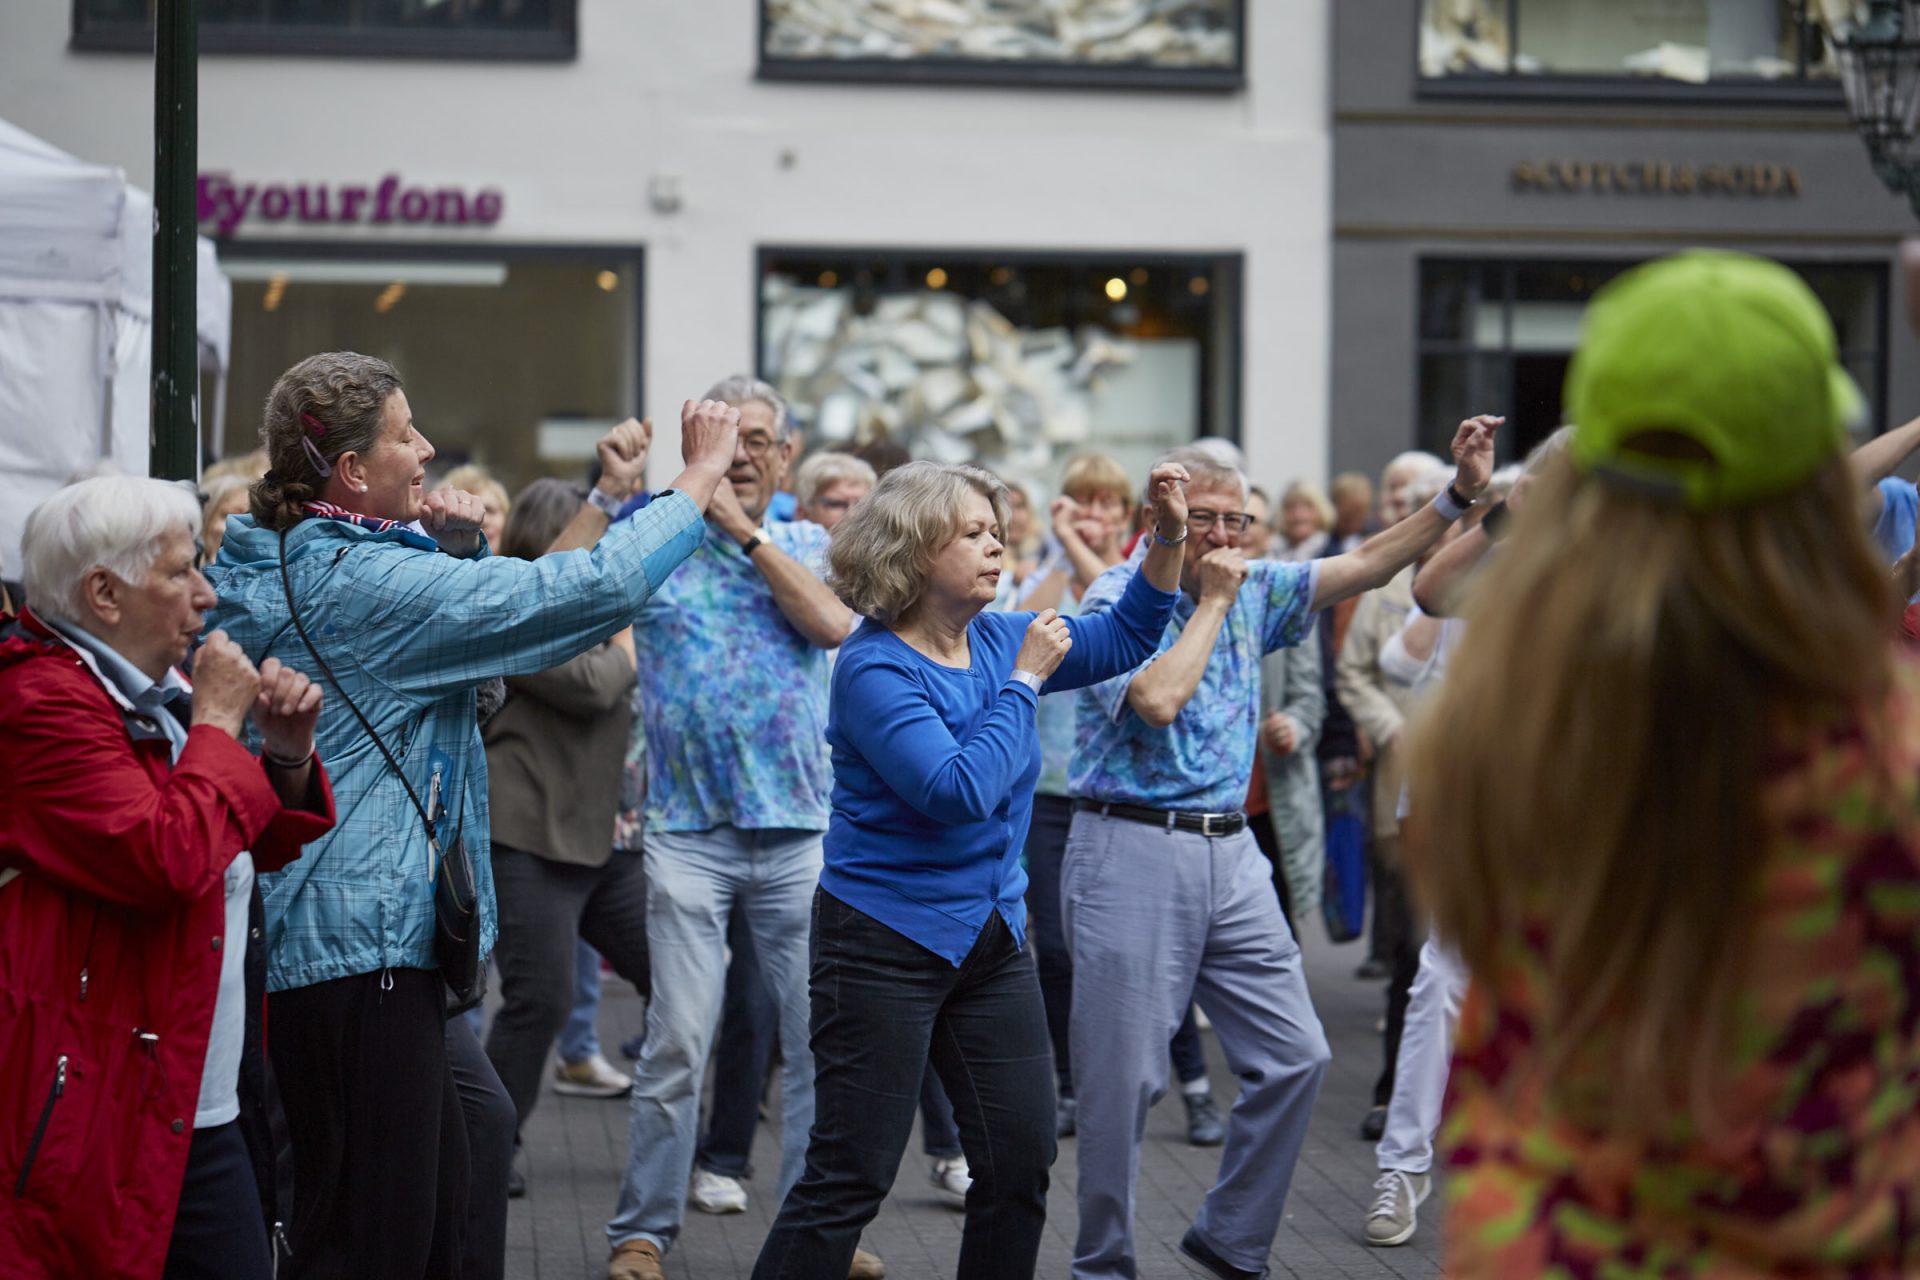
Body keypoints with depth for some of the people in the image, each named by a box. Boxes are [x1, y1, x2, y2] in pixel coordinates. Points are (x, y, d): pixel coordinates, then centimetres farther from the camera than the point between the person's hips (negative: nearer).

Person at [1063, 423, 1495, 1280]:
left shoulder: (1250, 591, 12)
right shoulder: (1116, 599, -7)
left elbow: (1363, 567, 9)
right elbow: (1159, 699, -23)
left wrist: (1460, 495, -1)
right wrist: (1212, 601, -12)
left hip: (1230, 851, 7)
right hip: (1132, 852, -6)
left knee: (1294, 1057, 4)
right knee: (1122, 1079, -2)